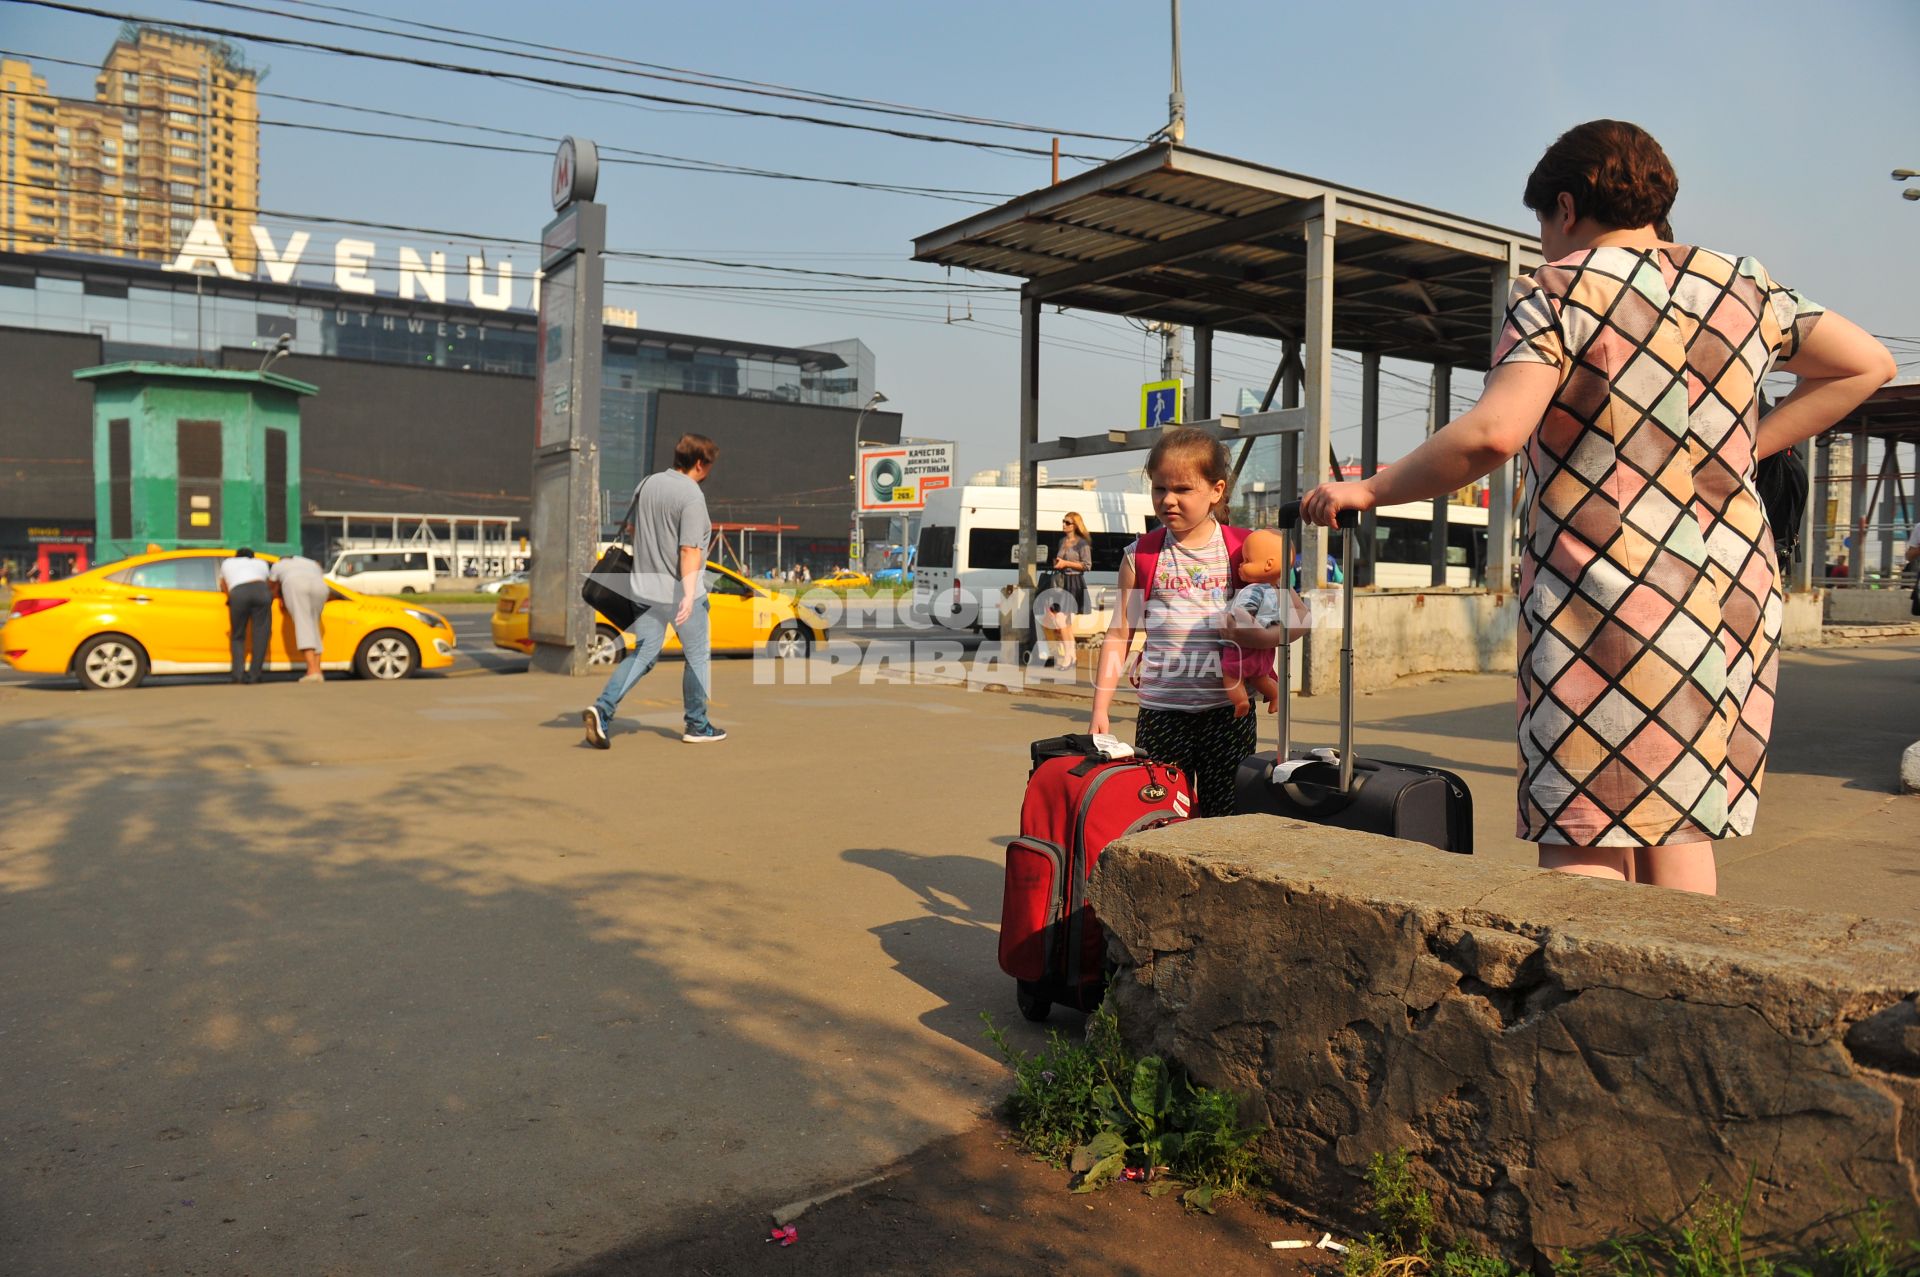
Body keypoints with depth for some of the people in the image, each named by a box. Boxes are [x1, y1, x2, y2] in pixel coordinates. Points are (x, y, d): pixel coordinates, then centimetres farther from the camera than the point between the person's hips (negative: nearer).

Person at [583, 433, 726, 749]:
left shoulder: (647, 484, 7)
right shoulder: (692, 496, -16)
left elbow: (634, 530, 19)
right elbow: (690, 550, -26)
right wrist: (689, 594, -32)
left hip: (645, 589, 6)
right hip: (679, 591, -6)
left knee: (643, 654, 9)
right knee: (697, 656, 11)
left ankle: (602, 708, -10)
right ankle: (697, 725, 21)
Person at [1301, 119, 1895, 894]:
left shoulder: (1561, 289, -5)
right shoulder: (1740, 287, 13)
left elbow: (1492, 433, -20)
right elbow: (1868, 365, 23)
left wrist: (1366, 491, -10)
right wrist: (1749, 447, 19)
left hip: (1608, 600, -6)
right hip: (1735, 598, 7)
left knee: (1585, 848, -4)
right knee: (1684, 832, 14)